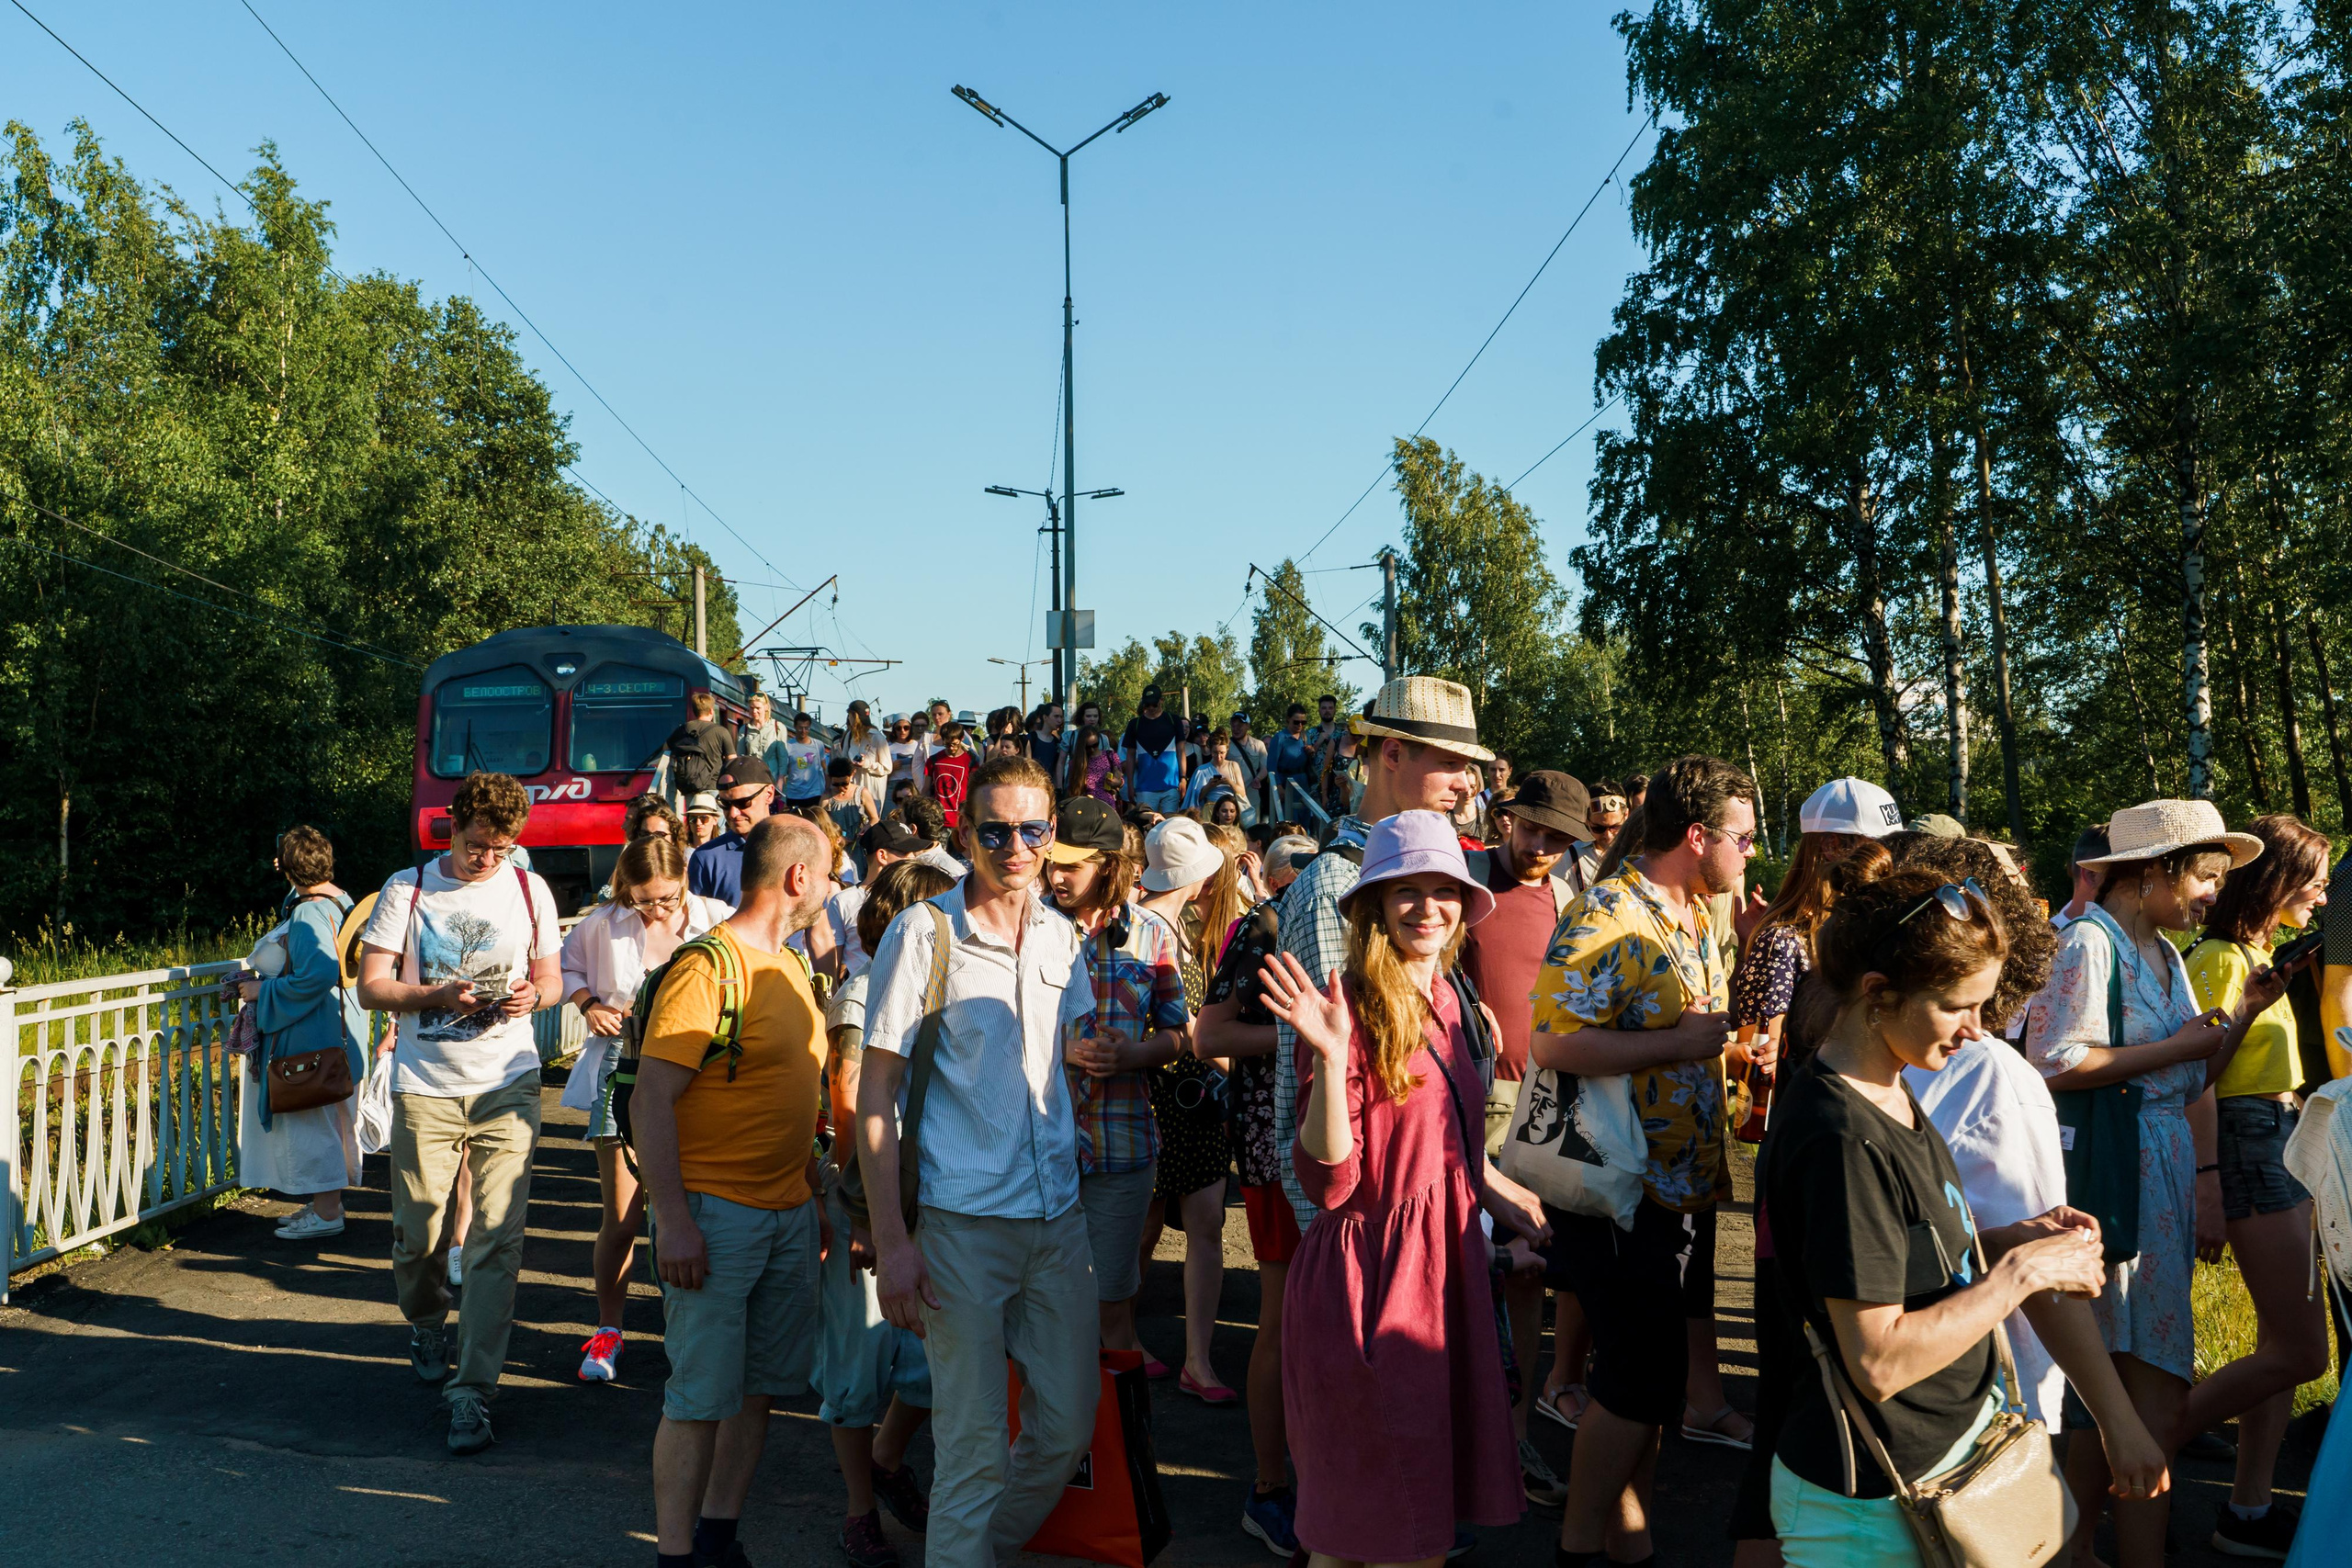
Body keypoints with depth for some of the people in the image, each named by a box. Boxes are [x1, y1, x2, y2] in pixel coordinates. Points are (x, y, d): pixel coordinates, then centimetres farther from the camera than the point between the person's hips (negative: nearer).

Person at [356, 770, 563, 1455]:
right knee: (417, 1233, 8)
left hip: (507, 1085, 0)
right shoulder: (407, 889, 1)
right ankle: (426, 1326, 40)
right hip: (424, 1089, 0)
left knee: (497, 1238, -6)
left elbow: (552, 979, 14)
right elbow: (370, 986, -1)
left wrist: (533, 995, -9)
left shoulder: (529, 890, 7)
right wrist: (439, 996, -19)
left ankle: (472, 1392, -1)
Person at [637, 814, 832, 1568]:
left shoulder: (790, 967, 12)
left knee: (759, 1385, 14)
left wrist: (815, 1194, 19)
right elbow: (651, 1100, -18)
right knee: (702, 1398, -2)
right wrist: (672, 1221, -22)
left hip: (789, 1214, 8)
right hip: (716, 1215, -8)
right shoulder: (707, 968, -15)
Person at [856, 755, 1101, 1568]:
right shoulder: (921, 933, -9)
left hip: (1060, 1214, 5)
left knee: (1069, 1422, 13)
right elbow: (876, 1091, -9)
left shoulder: (1063, 935, 7)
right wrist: (890, 1242, -13)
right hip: (964, 1222, -5)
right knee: (974, 1444, 1)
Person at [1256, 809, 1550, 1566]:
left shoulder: (1443, 1003, 8)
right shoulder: (1354, 1009, -16)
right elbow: (1328, 1181, -22)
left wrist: (1507, 1199, 24)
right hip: (1371, 1275, -8)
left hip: (1445, 1263, 8)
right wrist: (1331, 1056, -32)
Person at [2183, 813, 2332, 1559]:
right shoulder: (2220, 957, -13)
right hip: (2249, 1143, -10)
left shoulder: (2258, 955, 15)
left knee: (2282, 1341, 10)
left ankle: (2250, 1509, 17)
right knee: (2302, 1350, -7)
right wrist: (2207, 1177, -23)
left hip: (2281, 1143, 10)